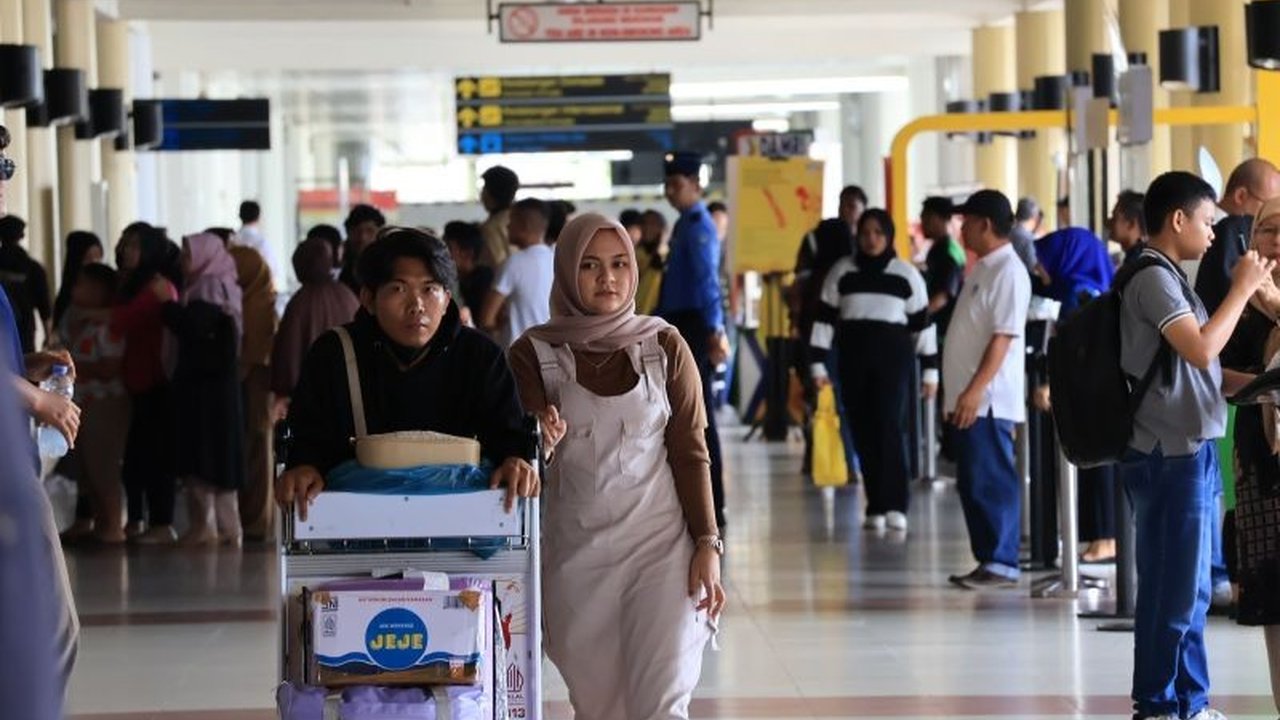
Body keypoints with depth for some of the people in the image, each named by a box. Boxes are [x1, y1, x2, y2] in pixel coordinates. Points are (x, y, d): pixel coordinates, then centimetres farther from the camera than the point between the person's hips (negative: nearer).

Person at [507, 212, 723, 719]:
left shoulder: (665, 346, 2)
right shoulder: (534, 353, 1)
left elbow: (690, 451, 4)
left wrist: (707, 545, -3)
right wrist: (538, 444, -27)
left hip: (660, 544, -1)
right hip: (576, 551, 1)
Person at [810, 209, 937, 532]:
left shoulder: (907, 274, 5)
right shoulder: (842, 271, 9)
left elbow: (922, 324, 6)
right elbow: (825, 318, 9)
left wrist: (930, 369, 2)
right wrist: (817, 363, 2)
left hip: (893, 356, -2)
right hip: (853, 357, 3)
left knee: (890, 427, -15)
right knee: (864, 433, 3)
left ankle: (895, 506, -17)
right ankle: (875, 508, 9)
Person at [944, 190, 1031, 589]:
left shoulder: (1008, 271, -12)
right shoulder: (982, 269, 17)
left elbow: (1004, 336, -19)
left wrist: (975, 390, -24)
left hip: (988, 399, -10)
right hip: (969, 397, 10)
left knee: (990, 480, -8)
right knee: (972, 482, 10)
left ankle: (1002, 563, -5)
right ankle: (988, 560, 14)